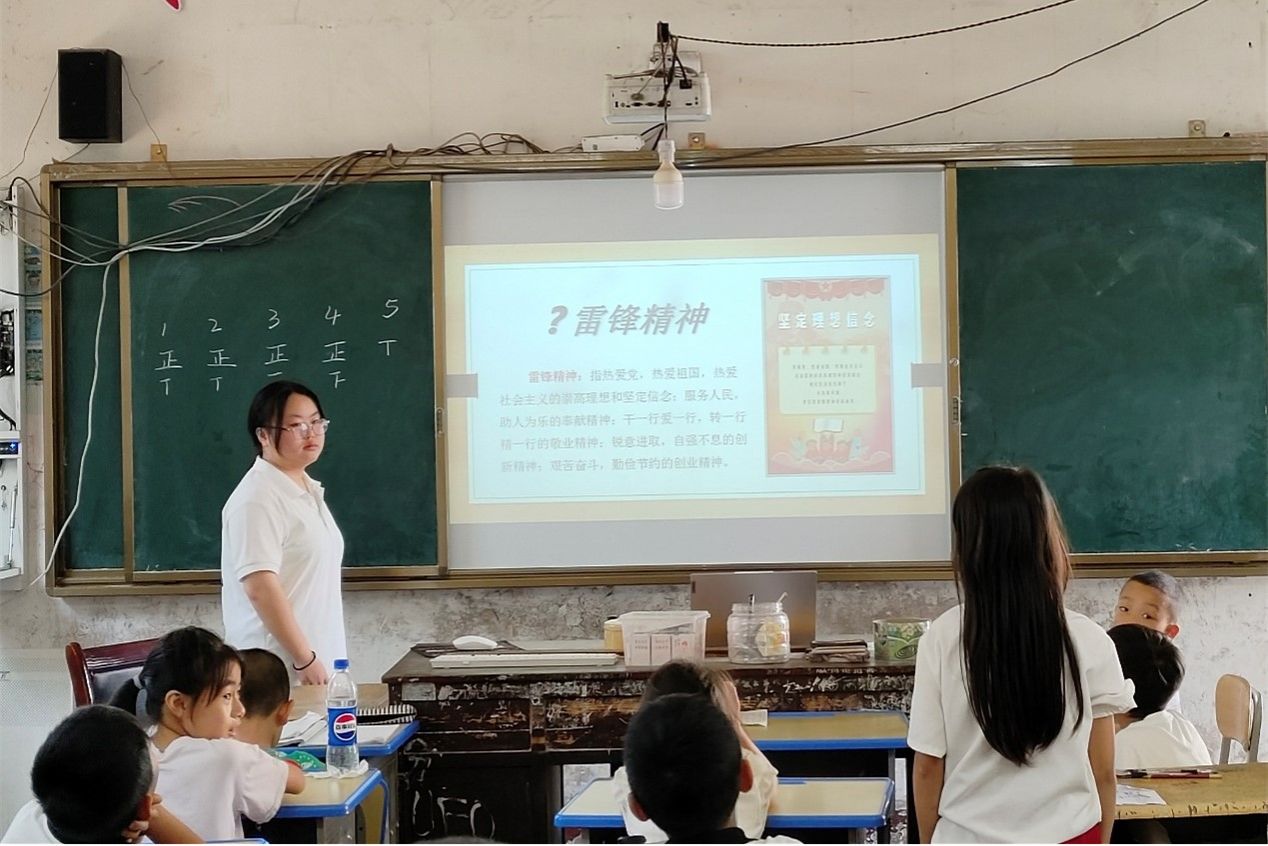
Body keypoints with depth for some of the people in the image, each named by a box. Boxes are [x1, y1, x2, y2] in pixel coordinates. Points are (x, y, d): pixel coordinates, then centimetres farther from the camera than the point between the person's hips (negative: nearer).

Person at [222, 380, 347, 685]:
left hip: (319, 662, 8)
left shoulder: (309, 491, 16)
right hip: (280, 672, -8)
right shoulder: (257, 499, -13)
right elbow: (260, 588, -20)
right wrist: (305, 659, -19)